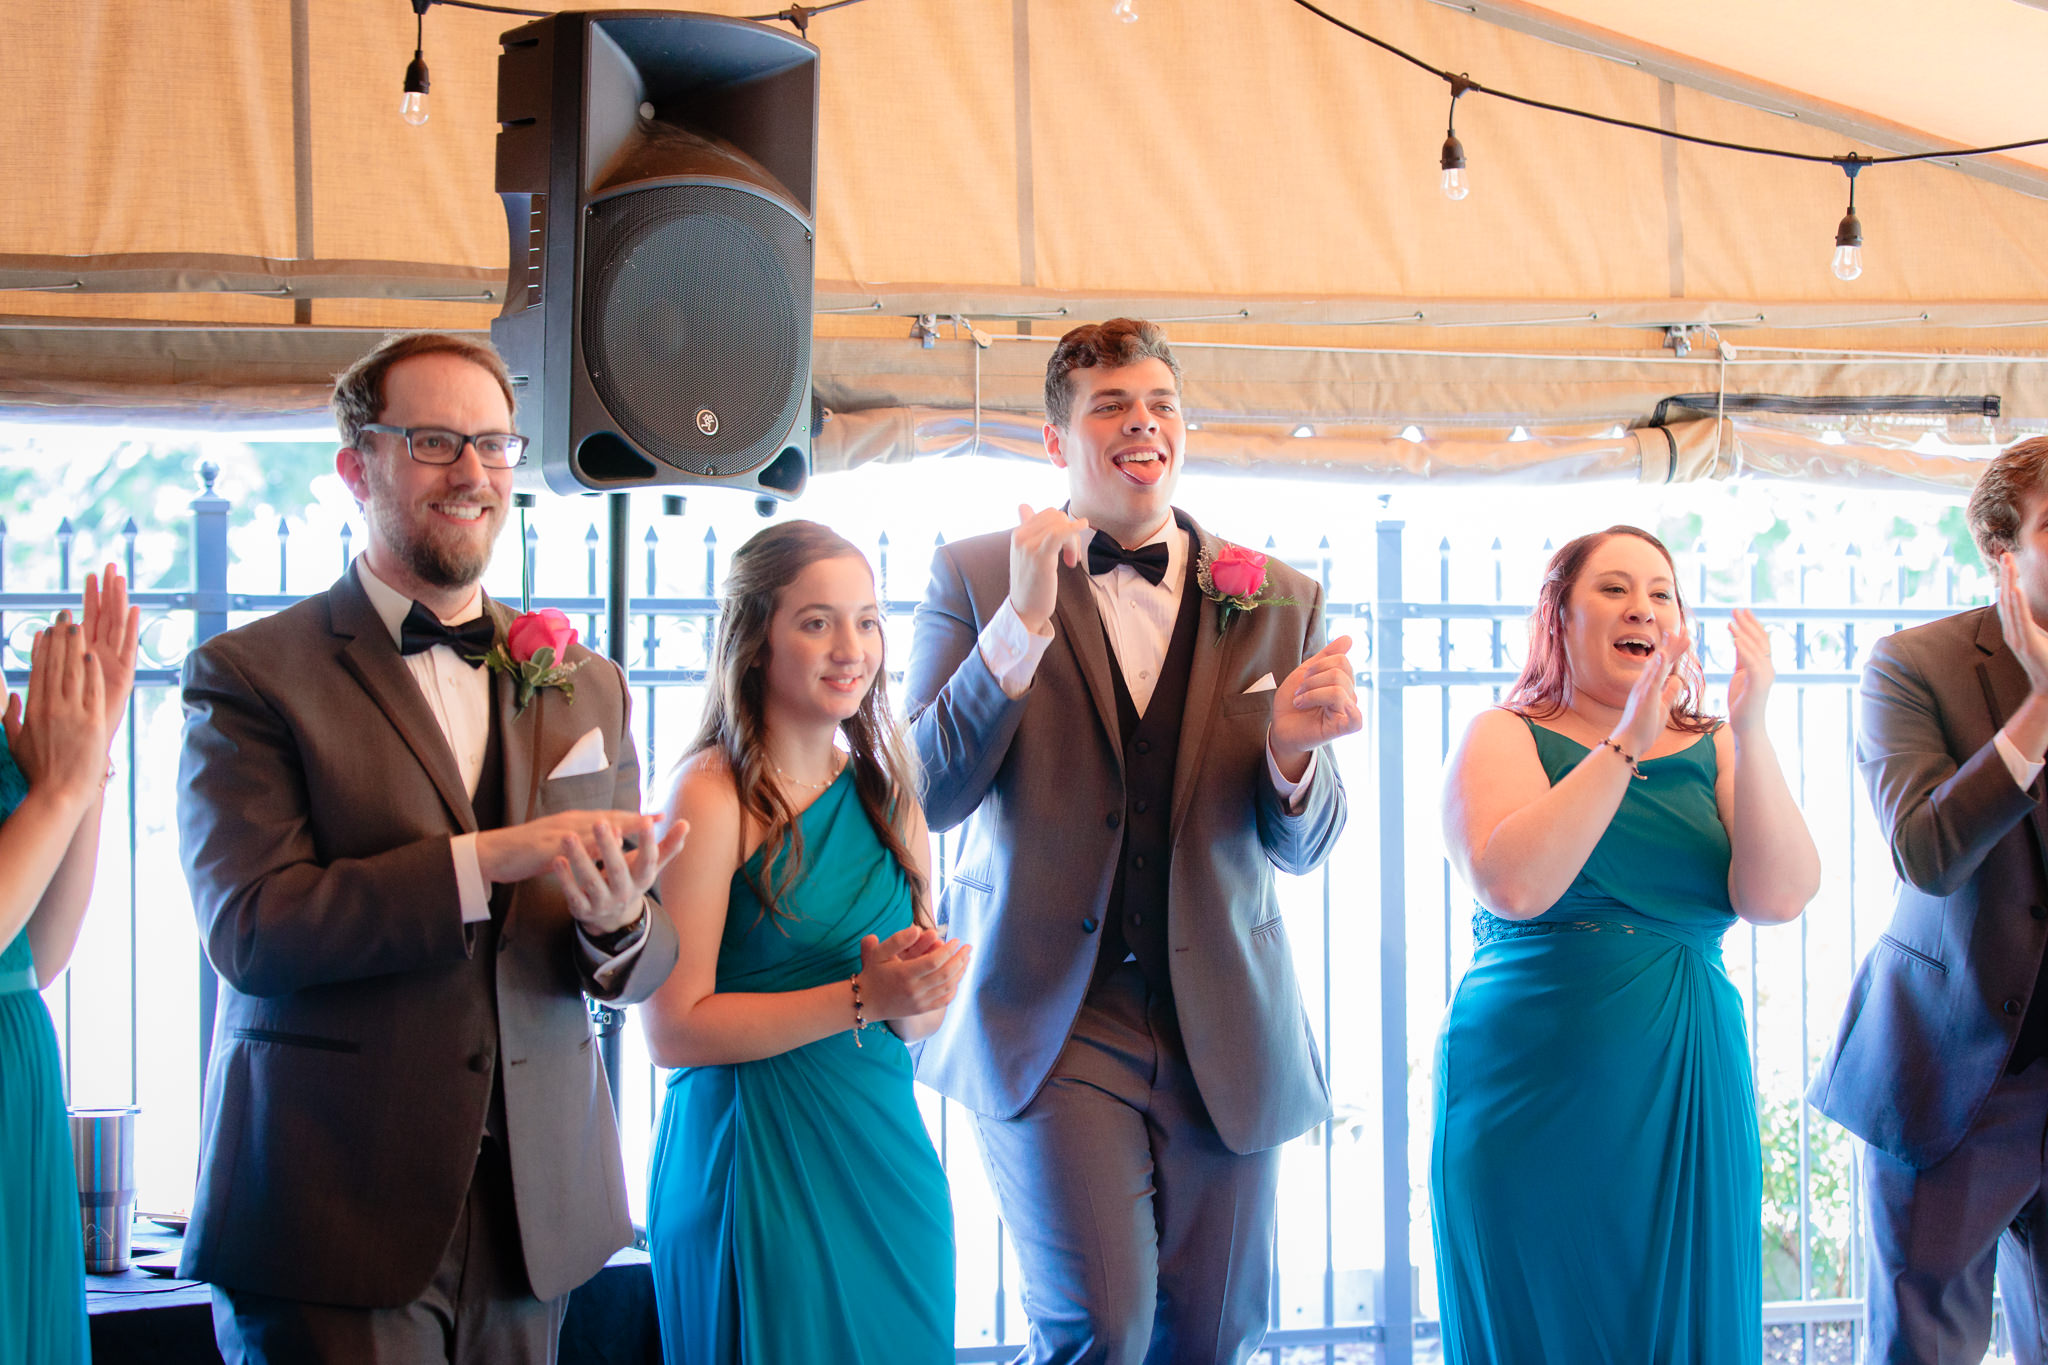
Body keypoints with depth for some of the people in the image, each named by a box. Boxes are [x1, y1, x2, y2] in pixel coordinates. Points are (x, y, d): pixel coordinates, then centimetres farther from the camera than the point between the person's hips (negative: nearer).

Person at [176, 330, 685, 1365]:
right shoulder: (248, 677, -3)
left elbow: (645, 961, 10)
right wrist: (489, 858, -22)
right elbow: (250, 929, -15)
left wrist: (618, 921, -15)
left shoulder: (583, 687, 13)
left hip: (533, 1223, 5)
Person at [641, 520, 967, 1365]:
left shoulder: (885, 792, 9)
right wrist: (860, 999, -20)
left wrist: (916, 988, -10)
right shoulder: (714, 796, -10)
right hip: (753, 1161, -6)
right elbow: (673, 1030, -16)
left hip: (887, 1153, 6)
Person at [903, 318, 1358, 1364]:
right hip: (1055, 1014, -3)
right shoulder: (976, 578, 2)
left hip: (1224, 1029, 3)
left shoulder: (1275, 600, 7)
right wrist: (1022, 622, -17)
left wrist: (1292, 750, -17)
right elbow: (927, 797, -7)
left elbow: (1302, 847, 6)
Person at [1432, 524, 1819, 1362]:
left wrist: (1750, 734, -16)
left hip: (1686, 1100, 3)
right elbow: (1512, 886, -18)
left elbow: (1778, 897, -7)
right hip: (1536, 1096, -3)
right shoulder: (1504, 739, 1)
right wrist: (1625, 745, -19)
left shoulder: (1714, 752, 9)